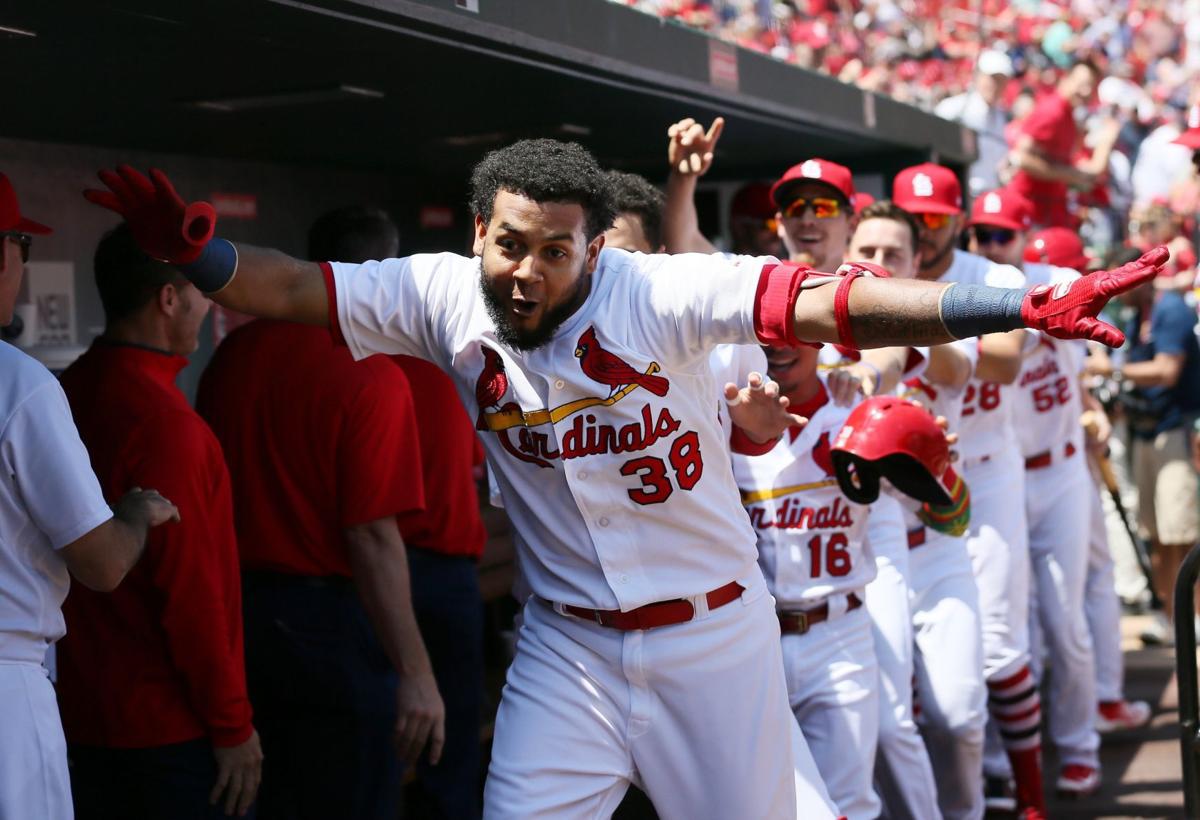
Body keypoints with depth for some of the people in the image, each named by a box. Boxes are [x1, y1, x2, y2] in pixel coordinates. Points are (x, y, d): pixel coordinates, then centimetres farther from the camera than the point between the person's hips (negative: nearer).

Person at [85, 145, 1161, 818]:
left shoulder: (658, 294, -19)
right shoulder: (444, 297, -8)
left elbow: (826, 306, -29)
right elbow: (287, 288, -10)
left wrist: (1028, 309, -38)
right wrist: (191, 245, -32)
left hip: (712, 629, -2)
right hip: (569, 643, 2)